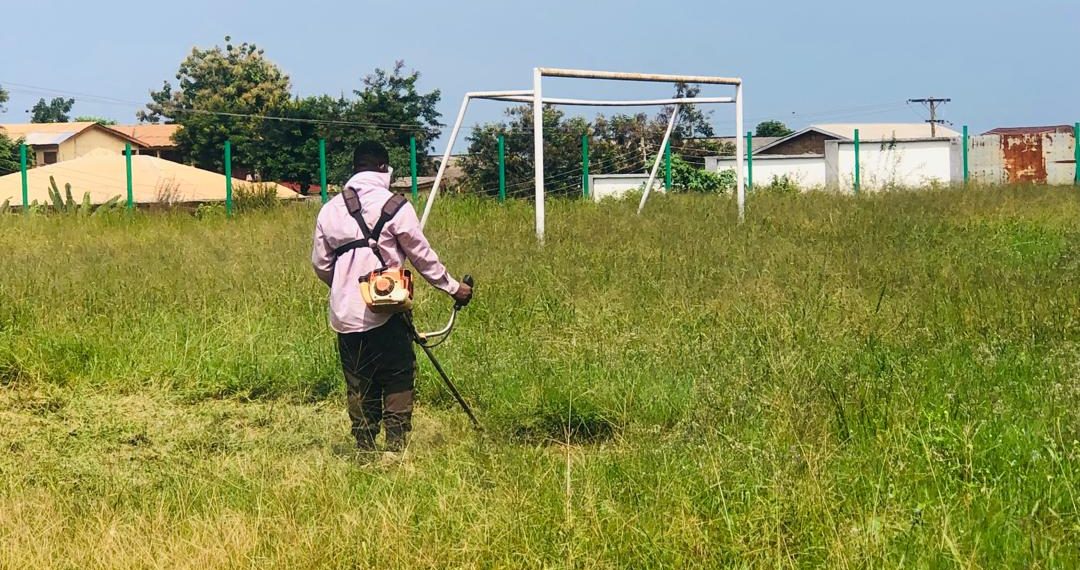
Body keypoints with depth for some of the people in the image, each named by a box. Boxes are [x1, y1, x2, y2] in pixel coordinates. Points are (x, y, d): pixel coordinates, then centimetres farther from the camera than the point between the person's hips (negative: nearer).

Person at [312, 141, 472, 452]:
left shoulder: (330, 210, 7)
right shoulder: (395, 206, -7)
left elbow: (320, 264, 15)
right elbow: (422, 256, -2)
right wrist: (453, 287, 11)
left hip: (345, 315, 4)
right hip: (386, 313, -4)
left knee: (359, 386, 11)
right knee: (398, 380, 4)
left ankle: (365, 449, 12)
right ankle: (396, 446, -2)